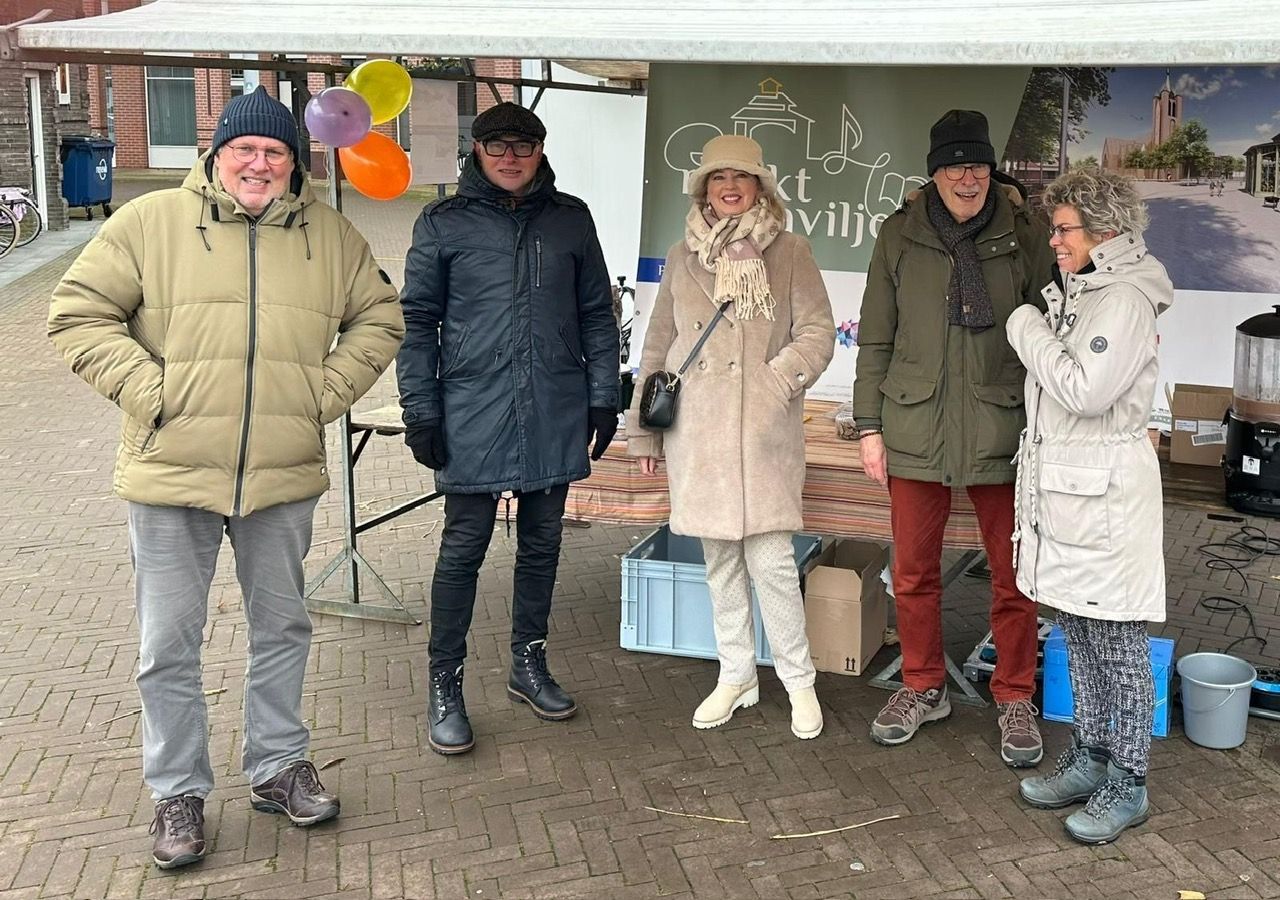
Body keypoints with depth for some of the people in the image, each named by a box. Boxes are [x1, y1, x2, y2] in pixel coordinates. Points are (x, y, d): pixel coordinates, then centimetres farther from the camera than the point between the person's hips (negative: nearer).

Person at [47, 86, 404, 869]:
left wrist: (330, 389, 1)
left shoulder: (331, 234, 6)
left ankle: (279, 767, 34)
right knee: (170, 644, 6)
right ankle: (179, 791, 23)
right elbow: (79, 314, -2)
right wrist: (146, 389, -11)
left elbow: (380, 317, 13)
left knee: (283, 629, 16)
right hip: (172, 475, -2)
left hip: (284, 478, 3)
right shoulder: (151, 221, -3)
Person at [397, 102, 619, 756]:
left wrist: (603, 397, 8)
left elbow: (596, 313, 13)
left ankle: (529, 664, 29)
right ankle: (445, 686, 12)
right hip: (472, 416, -3)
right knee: (463, 549, 0)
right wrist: (420, 411, -5)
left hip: (555, 415, 3)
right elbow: (417, 321, 1)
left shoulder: (570, 219, 8)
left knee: (541, 543, 13)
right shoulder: (444, 223, 1)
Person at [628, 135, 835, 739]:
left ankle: (797, 679, 10)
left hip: (764, 432, -3)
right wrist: (644, 430, 14)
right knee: (719, 559, 10)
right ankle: (736, 676, 23)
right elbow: (657, 348, 15)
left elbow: (817, 333, 0)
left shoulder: (788, 251, 3)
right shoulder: (683, 257, 12)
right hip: (696, 431, 3)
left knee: (770, 559, -7)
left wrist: (781, 377, -18)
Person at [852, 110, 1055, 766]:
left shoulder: (1023, 235, 1)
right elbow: (875, 338, 8)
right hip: (915, 430, 1)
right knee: (913, 573, 10)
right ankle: (923, 687, 29)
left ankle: (1015, 699, 22)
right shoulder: (900, 236, 4)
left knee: (1012, 576, 5)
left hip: (1001, 432, -1)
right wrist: (869, 425, 5)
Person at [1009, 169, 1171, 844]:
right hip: (1061, 484, 9)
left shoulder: (1125, 300, -14)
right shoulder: (1074, 292, 14)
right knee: (1077, 631, 16)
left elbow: (1086, 390, -24)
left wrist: (1030, 332, -14)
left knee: (1118, 640, 1)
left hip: (1105, 489, -9)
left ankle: (1127, 783, 11)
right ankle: (1091, 756, 28)